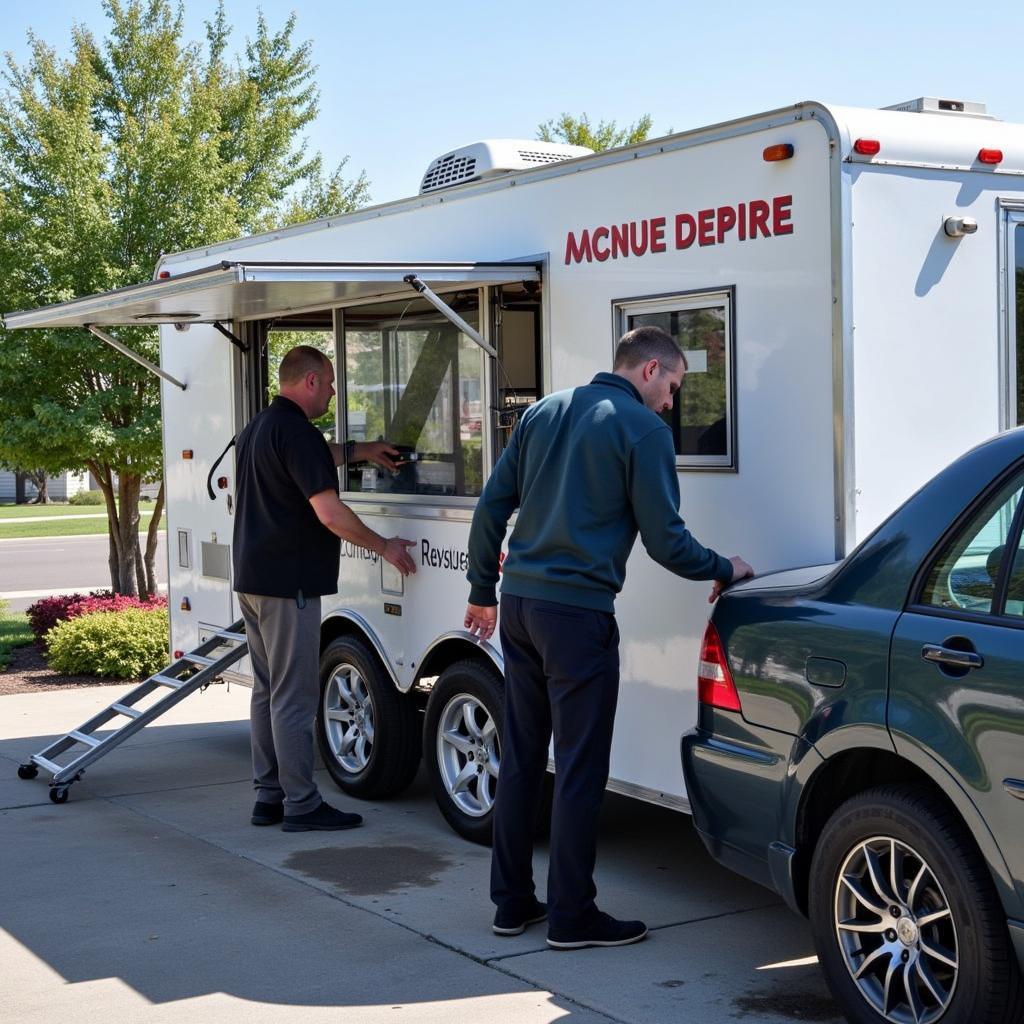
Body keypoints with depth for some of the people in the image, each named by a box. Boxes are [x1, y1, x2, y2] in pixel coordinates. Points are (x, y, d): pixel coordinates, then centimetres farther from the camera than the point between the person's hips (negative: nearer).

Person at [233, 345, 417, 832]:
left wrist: (357, 450, 36)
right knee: (294, 697, -5)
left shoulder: (259, 428, 15)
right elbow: (330, 513, -22)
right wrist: (384, 546, -10)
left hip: (252, 579, 10)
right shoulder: (296, 431, -16)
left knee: (268, 690, 14)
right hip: (287, 582, -10)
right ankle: (301, 804, 0)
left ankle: (269, 796, 19)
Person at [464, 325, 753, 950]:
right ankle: (572, 916, 7)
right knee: (580, 768, 1)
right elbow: (665, 539, -8)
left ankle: (512, 901, 21)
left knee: (521, 757, 14)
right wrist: (724, 570, 9)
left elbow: (491, 506, 13)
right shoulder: (643, 429, -6)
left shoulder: (545, 411, 14)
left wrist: (483, 590, 19)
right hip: (577, 614, -7)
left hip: (519, 603, 7)